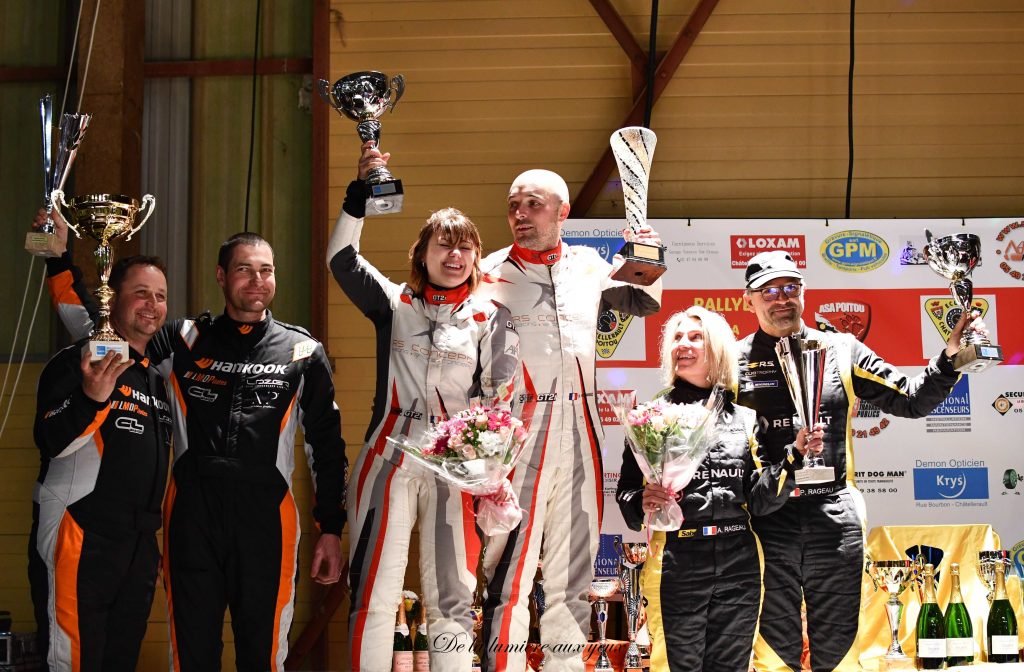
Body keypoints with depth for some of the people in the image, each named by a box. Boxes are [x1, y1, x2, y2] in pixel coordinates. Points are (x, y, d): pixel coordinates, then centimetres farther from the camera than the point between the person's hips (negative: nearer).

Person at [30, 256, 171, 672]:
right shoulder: (76, 362, -8)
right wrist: (91, 398, -35)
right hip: (80, 543, -8)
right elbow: (52, 443, -19)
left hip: (140, 544, 8)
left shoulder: (156, 376, 16)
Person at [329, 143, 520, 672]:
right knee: (373, 593, -2)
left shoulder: (490, 317, 8)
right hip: (388, 461, 0)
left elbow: (502, 397, 4)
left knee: (451, 599, 1)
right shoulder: (393, 304, 10)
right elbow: (342, 258, -3)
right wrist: (362, 191, -14)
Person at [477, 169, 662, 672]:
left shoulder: (588, 266, 12)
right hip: (520, 429, -4)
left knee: (573, 569, 9)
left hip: (581, 430, 4)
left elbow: (644, 303, 30)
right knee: (511, 563, -8)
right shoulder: (491, 274, 1)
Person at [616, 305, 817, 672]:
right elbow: (627, 491, 2)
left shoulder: (745, 418, 11)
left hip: (739, 563, 2)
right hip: (676, 563, -2)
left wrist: (795, 456, -6)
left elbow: (760, 499, 6)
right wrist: (643, 503, -19)